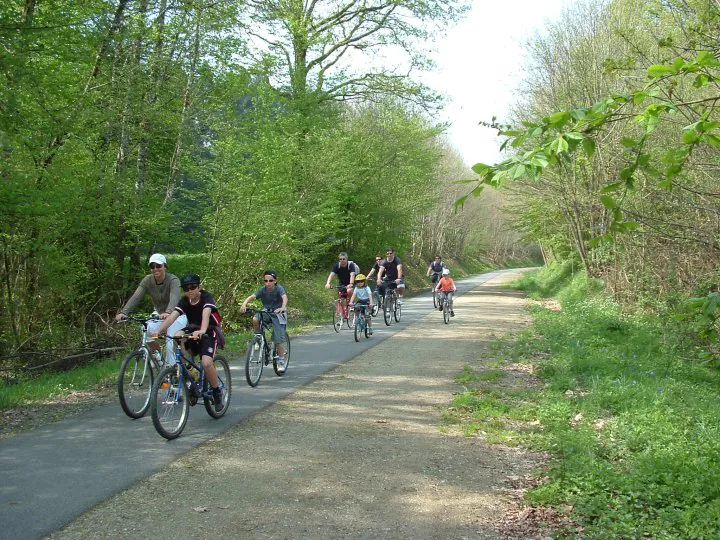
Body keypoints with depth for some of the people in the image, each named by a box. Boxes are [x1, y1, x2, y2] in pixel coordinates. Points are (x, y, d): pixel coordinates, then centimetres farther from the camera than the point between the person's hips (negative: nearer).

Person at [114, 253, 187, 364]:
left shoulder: (173, 280, -23)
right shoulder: (148, 280, -11)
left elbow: (174, 298, -41)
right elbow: (136, 297, -23)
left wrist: (168, 312, -62)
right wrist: (123, 312, -39)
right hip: (159, 315, 4)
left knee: (170, 342, -24)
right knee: (147, 330, -22)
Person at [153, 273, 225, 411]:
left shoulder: (206, 298, -20)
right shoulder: (184, 301, -7)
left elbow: (206, 314, -40)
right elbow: (172, 316, -23)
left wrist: (202, 331, -61)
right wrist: (158, 331, -41)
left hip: (209, 333, -4)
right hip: (192, 330, 5)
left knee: (206, 363, -27)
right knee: (177, 336, -29)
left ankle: (217, 392, -2)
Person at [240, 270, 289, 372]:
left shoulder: (279, 289, -19)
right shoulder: (263, 290, -11)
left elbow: (284, 297, -38)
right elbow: (252, 296, -23)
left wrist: (282, 308, -59)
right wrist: (244, 304, -44)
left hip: (278, 314, -3)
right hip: (266, 312, 3)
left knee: (279, 339, -9)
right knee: (255, 319, -28)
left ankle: (281, 361, 6)